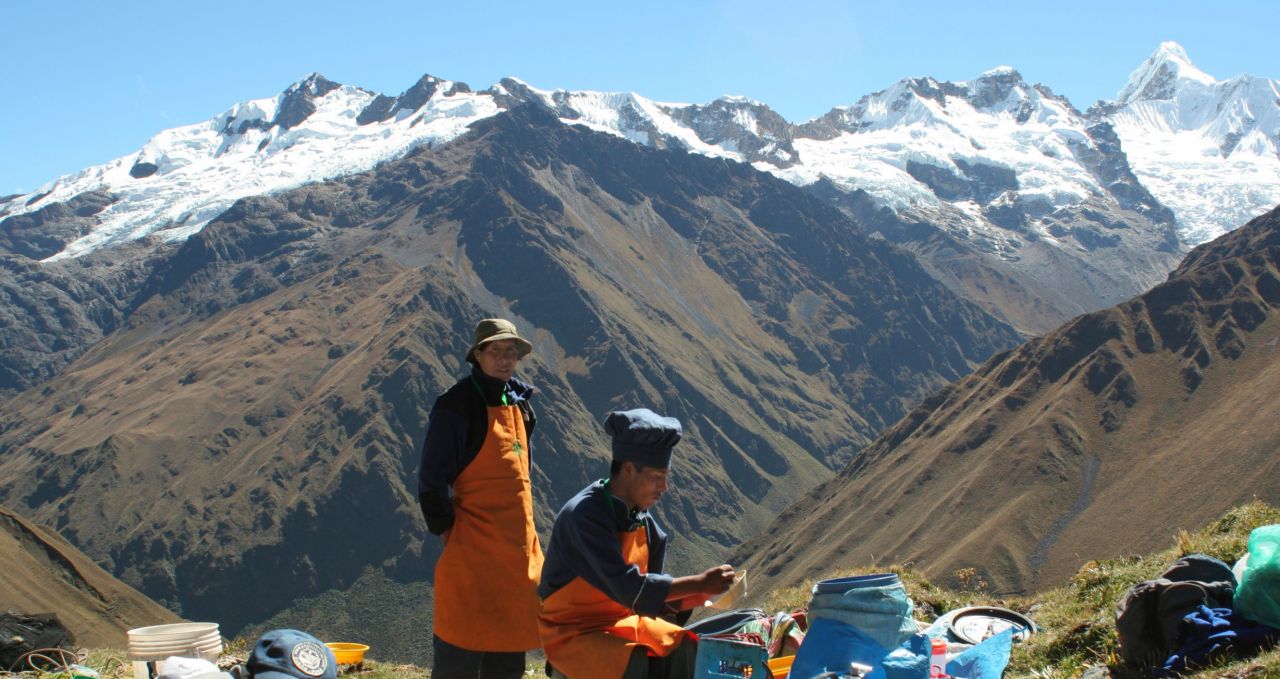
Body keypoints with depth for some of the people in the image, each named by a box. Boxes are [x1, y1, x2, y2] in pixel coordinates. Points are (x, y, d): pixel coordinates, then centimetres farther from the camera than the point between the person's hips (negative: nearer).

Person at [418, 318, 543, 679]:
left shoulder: (518, 401, 11)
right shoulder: (456, 405, -13)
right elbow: (431, 479, -14)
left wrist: (526, 533, 17)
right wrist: (447, 530, -13)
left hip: (517, 541, 8)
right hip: (473, 547, -8)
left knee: (511, 640, 13)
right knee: (461, 650, -4)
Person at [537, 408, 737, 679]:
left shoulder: (642, 520, 1)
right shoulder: (583, 516, -24)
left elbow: (652, 596, 5)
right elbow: (628, 589, -30)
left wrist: (700, 594, -13)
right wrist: (699, 583, -26)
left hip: (622, 621, 8)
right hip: (573, 633, -7)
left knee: (687, 650, -15)